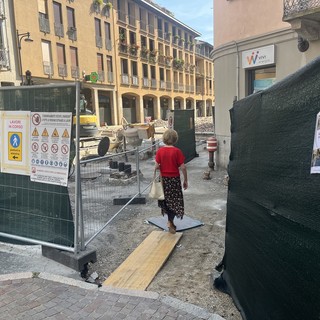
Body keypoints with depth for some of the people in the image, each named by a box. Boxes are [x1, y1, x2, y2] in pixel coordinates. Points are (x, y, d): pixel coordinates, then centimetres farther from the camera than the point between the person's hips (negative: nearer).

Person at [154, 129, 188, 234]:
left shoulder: (160, 151, -6)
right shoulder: (177, 151, -13)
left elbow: (157, 166, -6)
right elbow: (183, 167, -13)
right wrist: (185, 180, -2)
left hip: (163, 179, 3)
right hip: (174, 179, -3)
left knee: (166, 200, 18)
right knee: (174, 201, 10)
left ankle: (170, 220, 30)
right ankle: (170, 222, 6)